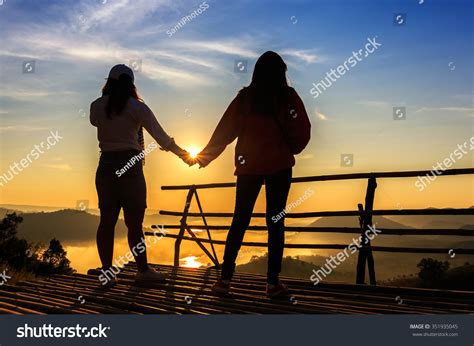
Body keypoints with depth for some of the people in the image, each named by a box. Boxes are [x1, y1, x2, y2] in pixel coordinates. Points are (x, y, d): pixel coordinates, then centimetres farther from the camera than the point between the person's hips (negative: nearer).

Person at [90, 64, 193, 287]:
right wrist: (182, 153, 6)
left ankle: (107, 273, 8)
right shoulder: (136, 107, -4)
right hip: (129, 166, -4)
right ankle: (143, 270, 12)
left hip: (106, 166, 4)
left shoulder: (96, 106, 6)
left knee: (107, 220, 6)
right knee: (134, 221, 1)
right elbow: (160, 136, -5)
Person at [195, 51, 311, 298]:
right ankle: (273, 283, 3)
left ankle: (225, 279, 9)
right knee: (275, 222, 3)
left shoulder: (245, 97, 3)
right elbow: (303, 131, -2)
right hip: (279, 166, -2)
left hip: (249, 165, 2)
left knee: (239, 221, 9)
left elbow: (225, 129, 4)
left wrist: (205, 156, 13)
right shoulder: (288, 96, -2)